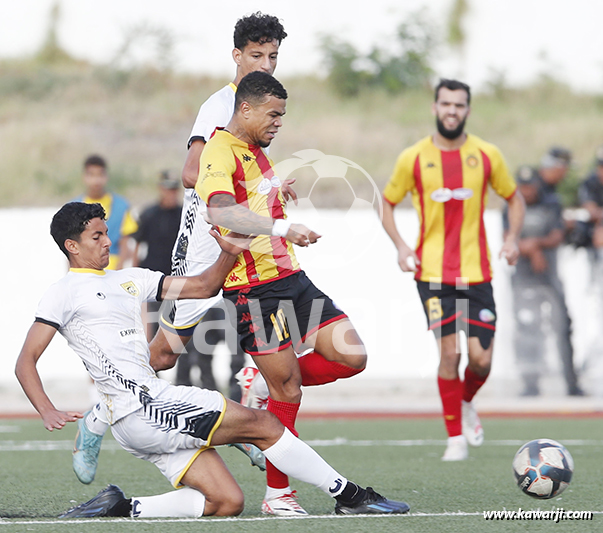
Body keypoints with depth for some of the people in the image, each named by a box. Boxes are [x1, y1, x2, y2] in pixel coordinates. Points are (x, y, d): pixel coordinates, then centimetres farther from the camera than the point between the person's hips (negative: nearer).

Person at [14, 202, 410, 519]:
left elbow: (203, 286, 23)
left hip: (154, 409, 9)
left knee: (227, 502, -1)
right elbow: (26, 362, -5)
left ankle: (123, 509, 0)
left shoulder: (129, 280, 22)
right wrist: (48, 412, -22)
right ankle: (349, 496, 0)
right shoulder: (65, 293, 0)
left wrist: (229, 254, 3)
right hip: (142, 407, -9)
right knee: (262, 424, -8)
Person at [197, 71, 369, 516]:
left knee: (352, 357, -3)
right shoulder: (220, 152, -13)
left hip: (289, 277, 8)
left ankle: (270, 389, 17)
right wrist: (280, 226, -43)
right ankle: (278, 494, 6)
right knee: (287, 388, -6)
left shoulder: (256, 152, 18)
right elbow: (221, 212, -33)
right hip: (253, 289, -8)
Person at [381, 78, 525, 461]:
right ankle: (456, 437, 4)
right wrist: (400, 246, -3)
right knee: (450, 353, -11)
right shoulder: (413, 159, 0)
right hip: (433, 270, -1)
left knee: (481, 358, -3)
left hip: (477, 271, 1)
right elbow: (388, 203, 12)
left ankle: (466, 402, 31)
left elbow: (514, 197, 16)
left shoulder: (486, 155, 3)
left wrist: (513, 238, -2)